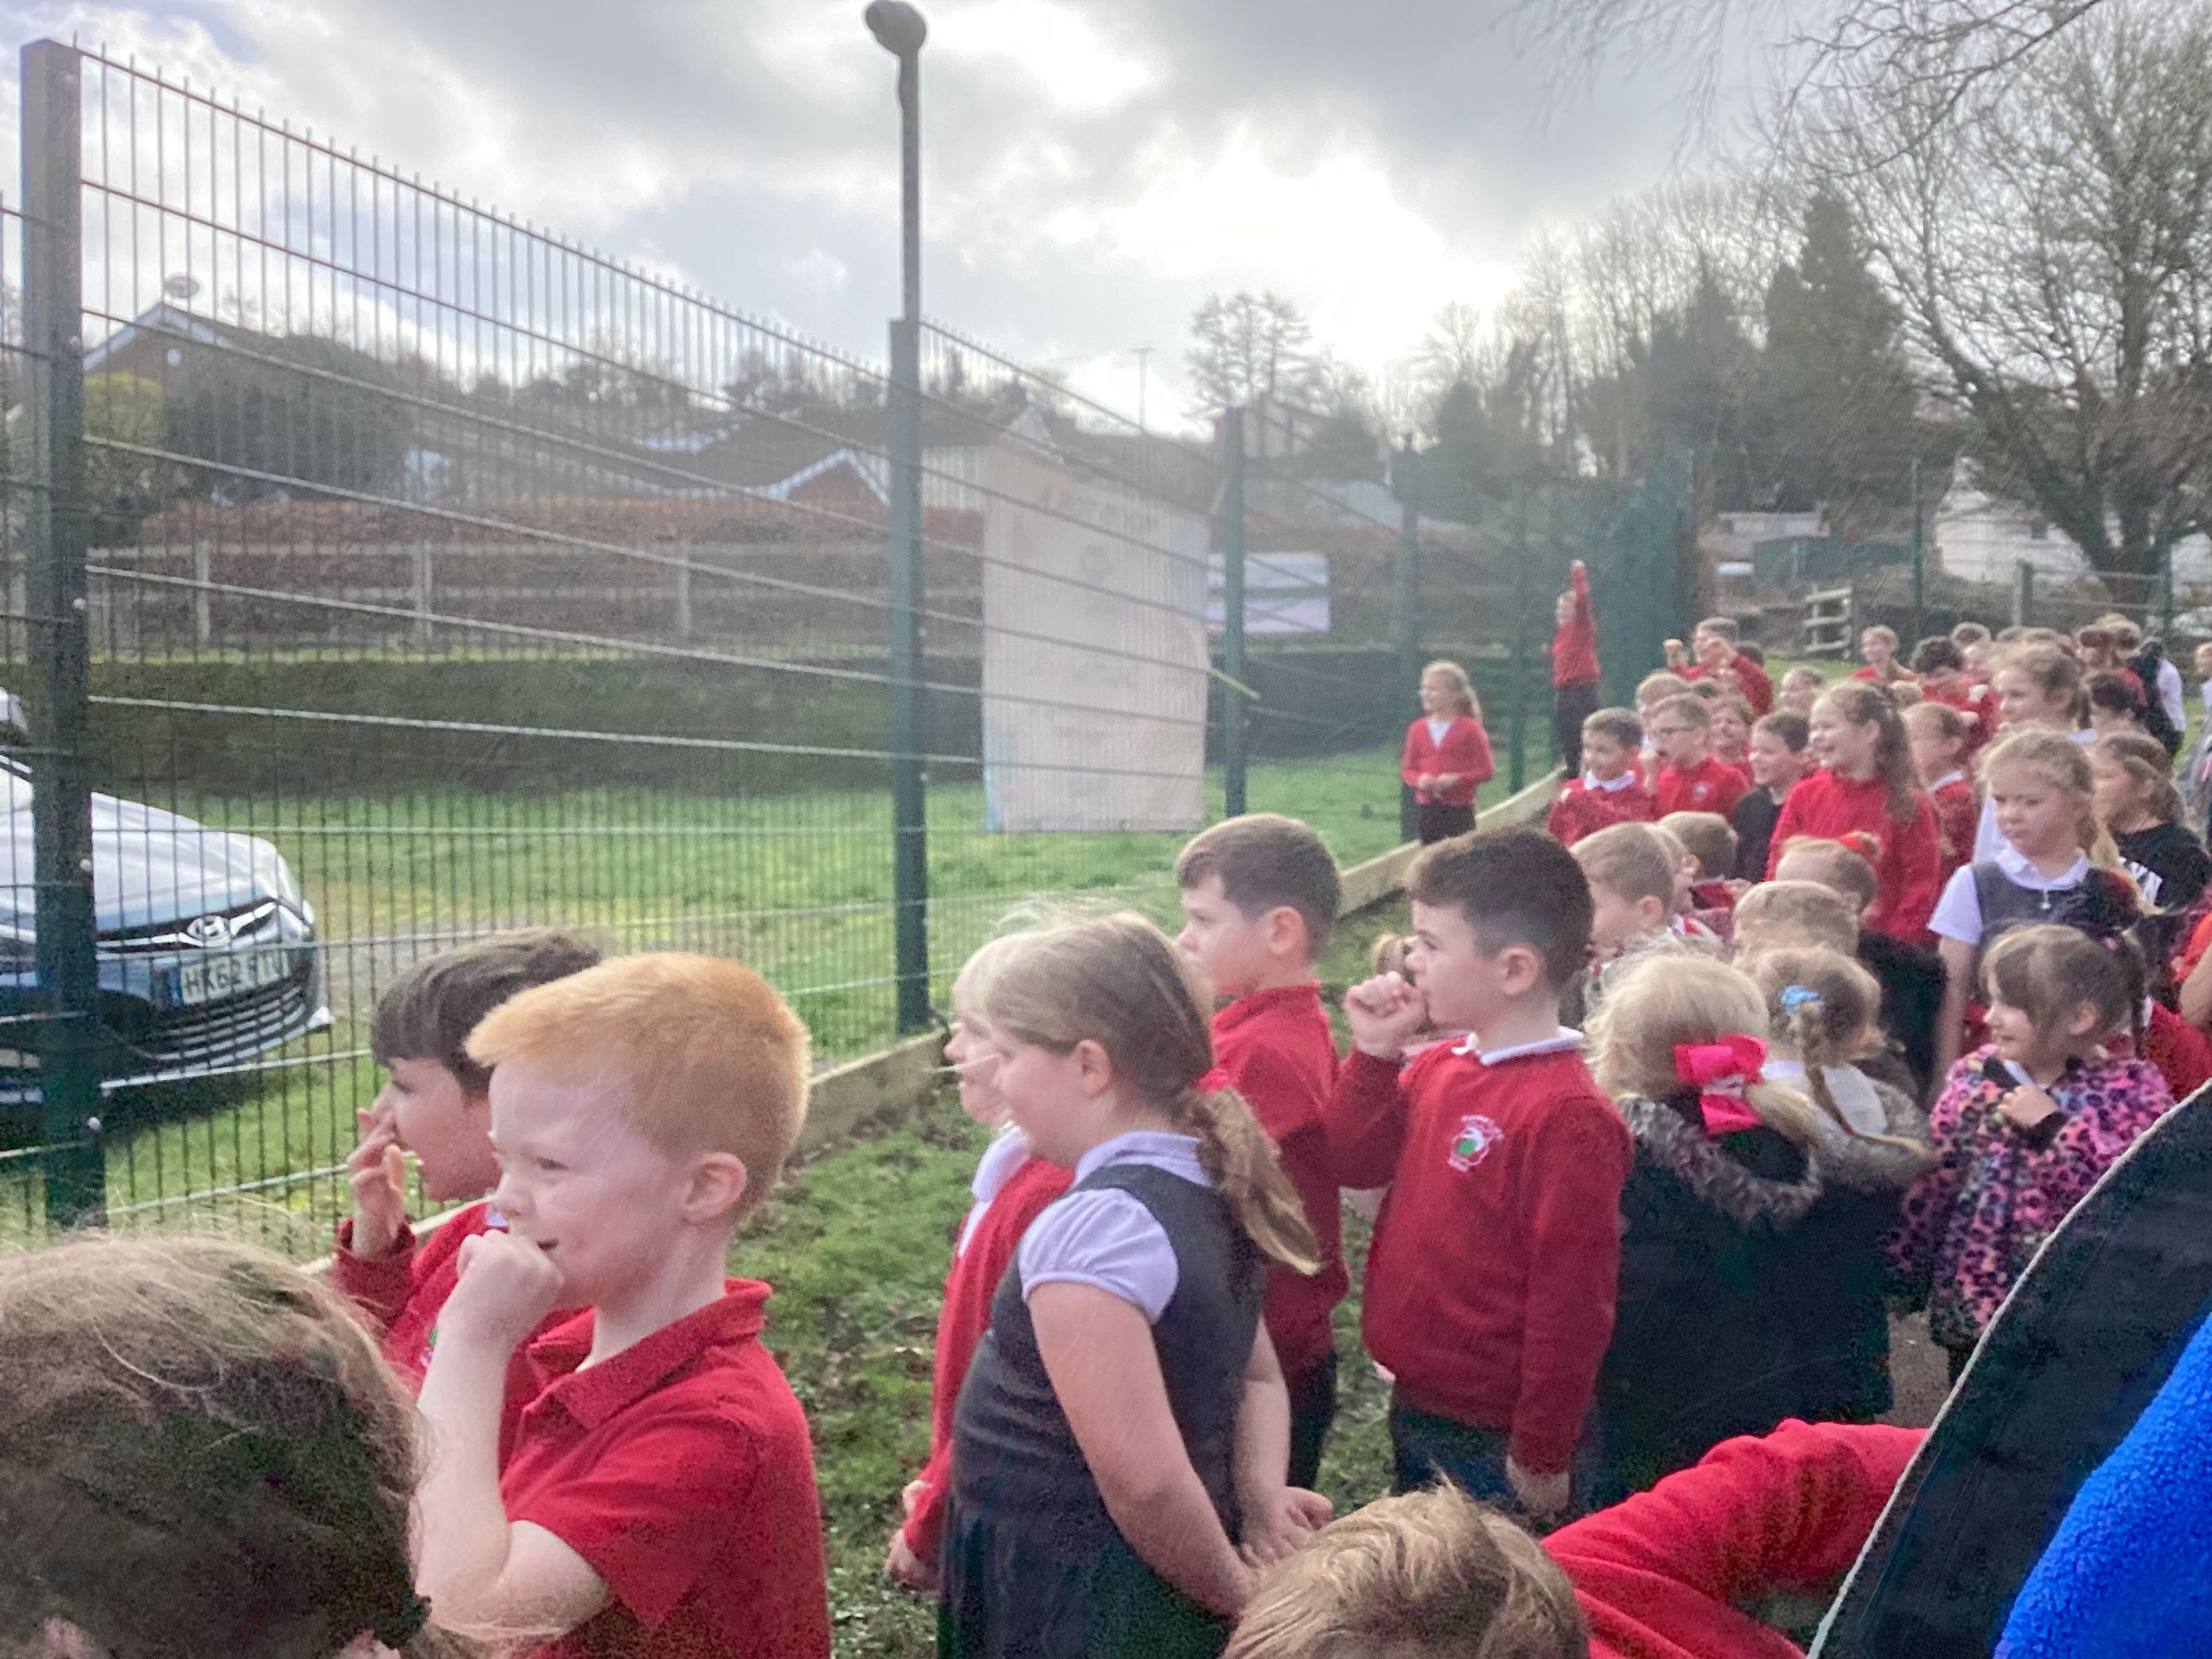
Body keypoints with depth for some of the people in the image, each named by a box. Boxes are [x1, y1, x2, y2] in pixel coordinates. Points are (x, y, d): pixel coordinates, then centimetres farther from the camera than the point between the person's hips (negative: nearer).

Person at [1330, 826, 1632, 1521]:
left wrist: (1542, 1460, -15)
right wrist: (1374, 1053, -5)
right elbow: (1356, 1164, 9)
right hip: (1414, 1408, 8)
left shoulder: (1567, 1118, -23)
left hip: (1496, 1444, -8)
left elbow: (1571, 1306, -21)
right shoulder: (1440, 1071, 0)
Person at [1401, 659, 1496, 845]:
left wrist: (1456, 779, -19)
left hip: (1460, 808, -4)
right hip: (1428, 808, 4)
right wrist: (1419, 779, -12)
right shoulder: (1418, 730, 5)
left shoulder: (1470, 729, -6)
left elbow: (1487, 770, -7)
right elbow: (1407, 768, 10)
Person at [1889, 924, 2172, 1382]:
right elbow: (1933, 1181, 6)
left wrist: (2052, 1128, -24)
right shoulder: (1973, 1076, 0)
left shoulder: (2132, 1091, -11)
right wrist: (1900, 1273, 8)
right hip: (1970, 1298, 4)